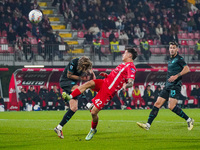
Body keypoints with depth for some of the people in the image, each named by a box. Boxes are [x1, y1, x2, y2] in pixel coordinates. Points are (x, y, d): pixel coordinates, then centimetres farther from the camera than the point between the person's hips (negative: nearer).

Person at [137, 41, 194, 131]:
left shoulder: (179, 59, -6)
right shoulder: (170, 60, 19)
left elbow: (187, 69, -19)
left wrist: (176, 76, -27)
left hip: (175, 86, -8)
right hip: (167, 86, 8)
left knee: (171, 106, -20)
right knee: (157, 104, -2)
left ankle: (189, 120, -5)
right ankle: (148, 125, -5)